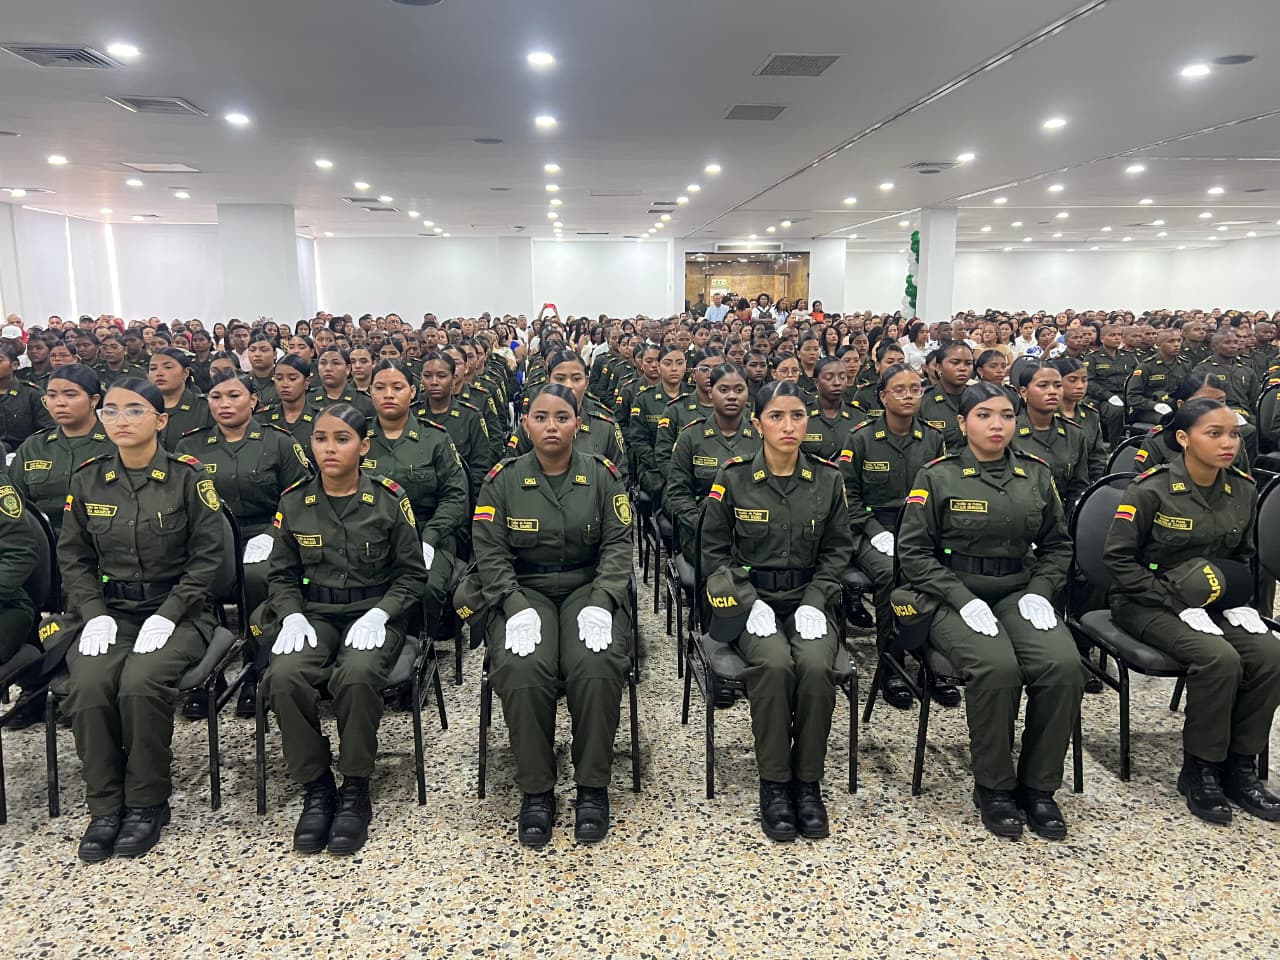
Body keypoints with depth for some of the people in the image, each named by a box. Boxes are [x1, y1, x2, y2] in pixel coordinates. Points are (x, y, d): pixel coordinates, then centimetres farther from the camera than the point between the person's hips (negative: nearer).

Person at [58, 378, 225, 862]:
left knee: (141, 683, -29)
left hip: (177, 612, -3)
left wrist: (167, 615, -15)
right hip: (110, 610, 3)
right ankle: (104, 806, -6)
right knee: (88, 685, -25)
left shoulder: (187, 477, -5)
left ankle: (148, 803, -7)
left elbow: (206, 556, -5)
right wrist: (94, 614, -7)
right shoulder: (87, 478, 5)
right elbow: (73, 557, 8)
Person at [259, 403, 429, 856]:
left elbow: (412, 574, 0)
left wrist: (378, 614, -15)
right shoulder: (294, 501, 4)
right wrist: (292, 615, -8)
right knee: (285, 676, -29)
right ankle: (316, 789, -8)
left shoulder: (389, 498, -4)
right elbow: (282, 575, 12)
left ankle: (355, 791, -12)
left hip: (374, 612, -2)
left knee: (358, 675, -34)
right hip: (314, 613, 3)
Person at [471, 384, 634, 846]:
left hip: (589, 588, 0)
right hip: (524, 592, 0)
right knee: (522, 670, -30)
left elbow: (618, 544, -2)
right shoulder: (503, 479, 2)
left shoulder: (603, 475, 3)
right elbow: (490, 552, -2)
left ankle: (593, 786, -9)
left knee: (598, 666, -30)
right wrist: (517, 608, -18)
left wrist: (600, 603, -17)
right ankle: (536, 790, -10)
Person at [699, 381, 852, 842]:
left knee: (816, 665, -29)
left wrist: (814, 601, -7)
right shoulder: (733, 478, -4)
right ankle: (774, 785, -13)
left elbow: (837, 549, 8)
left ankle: (808, 782, -9)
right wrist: (750, 601, -11)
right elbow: (715, 550, 1)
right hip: (749, 598, -1)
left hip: (808, 598, 2)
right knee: (774, 664, -31)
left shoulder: (828, 479, 3)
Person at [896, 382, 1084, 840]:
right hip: (955, 598, -4)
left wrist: (1039, 592, -1)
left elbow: (1057, 545, 18)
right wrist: (964, 599, -15)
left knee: (1064, 666, -25)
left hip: (1020, 592, 4)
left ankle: (1038, 785, -4)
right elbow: (914, 552, -5)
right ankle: (993, 787, -7)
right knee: (997, 668, -31)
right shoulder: (936, 477, -2)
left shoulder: (1037, 475, 10)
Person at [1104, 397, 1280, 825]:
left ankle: (1240, 765, 0)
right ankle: (1199, 770, -7)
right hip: (1150, 602, -5)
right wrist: (1178, 603, -18)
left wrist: (1239, 603, 0)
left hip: (1215, 602, 6)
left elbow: (1243, 557, 18)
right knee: (1219, 659, -28)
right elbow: (1117, 557, -14)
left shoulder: (1243, 490, 3)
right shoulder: (1151, 489, -15)